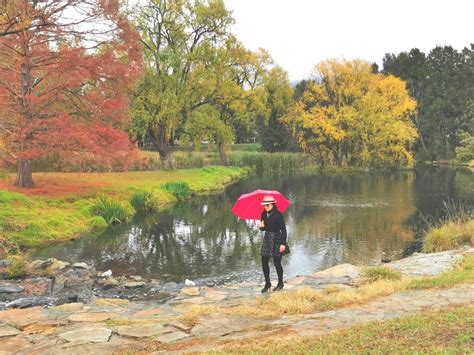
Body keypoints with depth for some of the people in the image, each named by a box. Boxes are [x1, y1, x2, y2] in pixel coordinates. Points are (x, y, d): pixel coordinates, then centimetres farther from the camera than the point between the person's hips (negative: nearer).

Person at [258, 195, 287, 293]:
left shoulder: (278, 215, -15)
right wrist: (261, 226, -11)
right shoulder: (264, 214, 4)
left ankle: (280, 283, 19)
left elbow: (283, 229, -15)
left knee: (277, 263, 1)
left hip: (276, 240, -6)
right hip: (267, 239, 6)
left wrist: (283, 243, -20)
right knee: (264, 262, 2)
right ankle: (267, 283, 14)